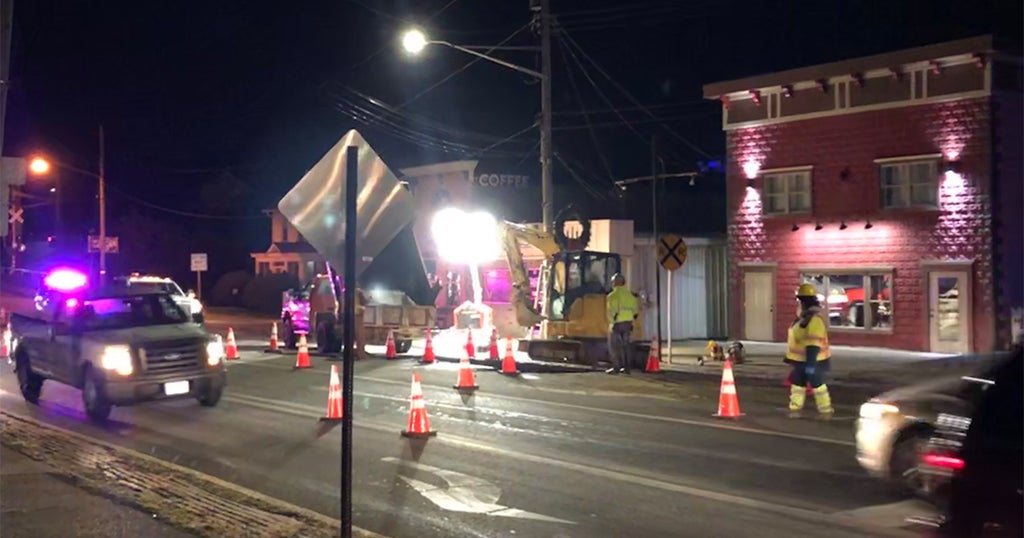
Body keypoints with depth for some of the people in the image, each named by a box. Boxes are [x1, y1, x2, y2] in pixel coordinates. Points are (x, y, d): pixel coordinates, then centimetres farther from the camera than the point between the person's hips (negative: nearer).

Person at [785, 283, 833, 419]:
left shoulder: (815, 319, -23)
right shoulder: (804, 316, 11)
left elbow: (814, 344, -28)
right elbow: (798, 339, 20)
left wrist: (811, 363, -30)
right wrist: (790, 357, 24)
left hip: (813, 362, -10)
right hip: (801, 361, 10)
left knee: (818, 386, 0)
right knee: (797, 384, 13)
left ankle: (826, 412, 11)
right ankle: (795, 409, 21)